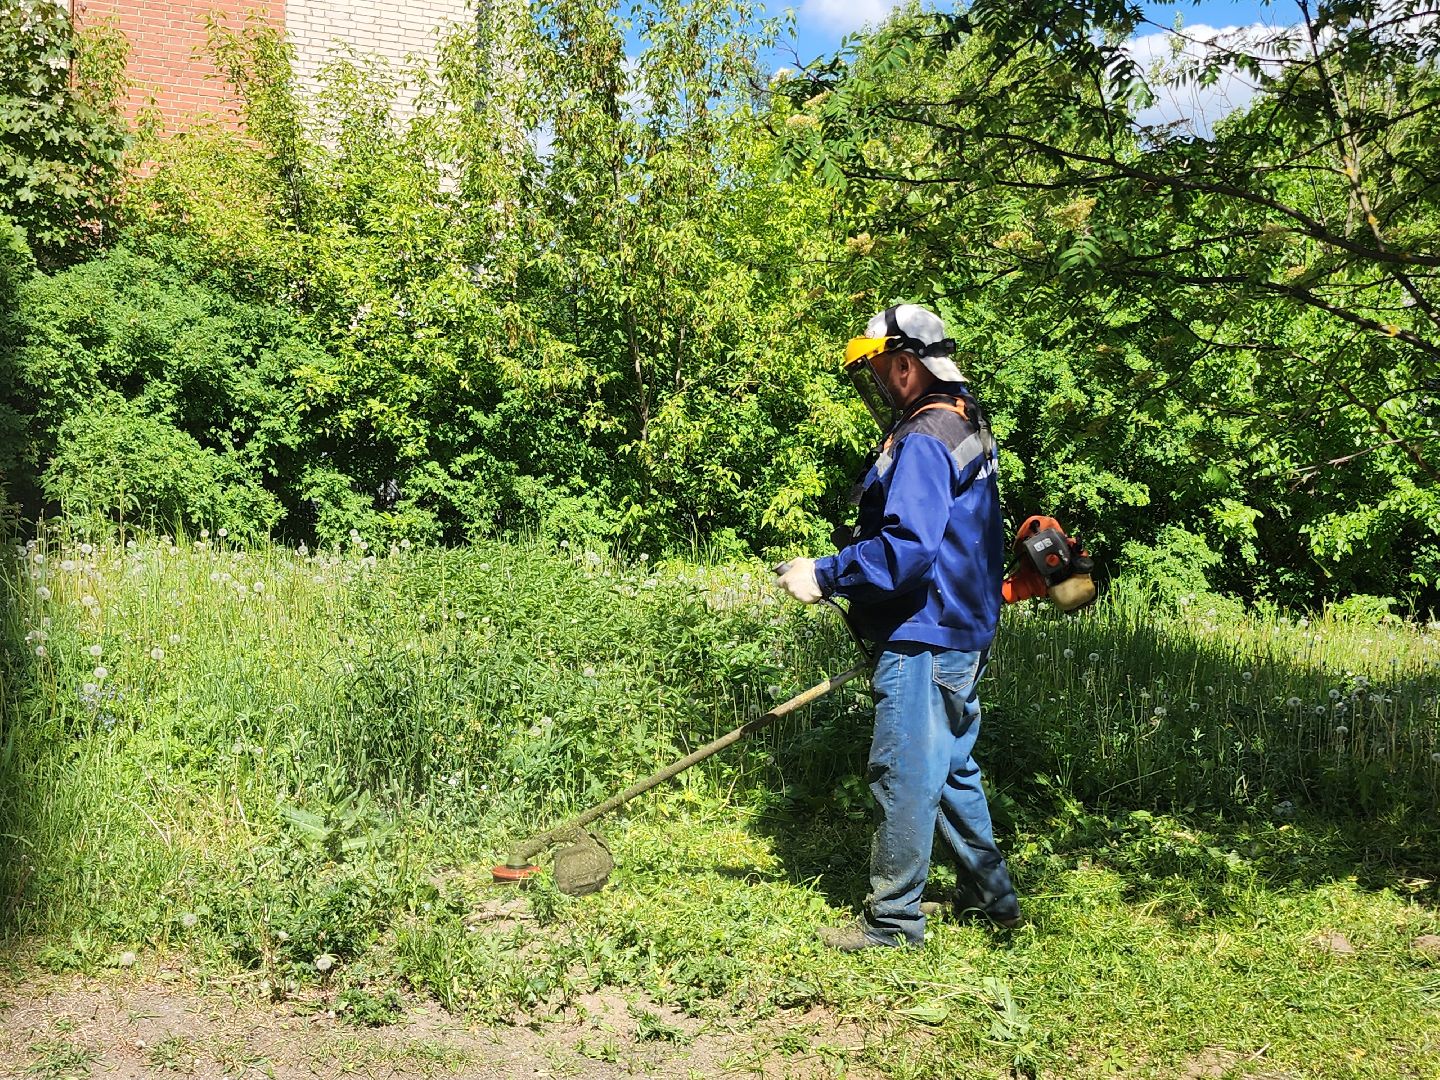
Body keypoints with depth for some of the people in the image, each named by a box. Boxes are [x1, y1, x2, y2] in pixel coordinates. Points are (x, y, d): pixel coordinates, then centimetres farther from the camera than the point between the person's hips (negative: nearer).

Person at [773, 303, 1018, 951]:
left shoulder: (922, 441, -18)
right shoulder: (968, 427, 15)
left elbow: (906, 548, -28)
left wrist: (824, 575, -22)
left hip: (923, 642, -11)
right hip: (965, 635, 11)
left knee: (905, 777, -1)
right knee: (953, 769, 20)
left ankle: (894, 921, 10)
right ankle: (991, 895, 31)